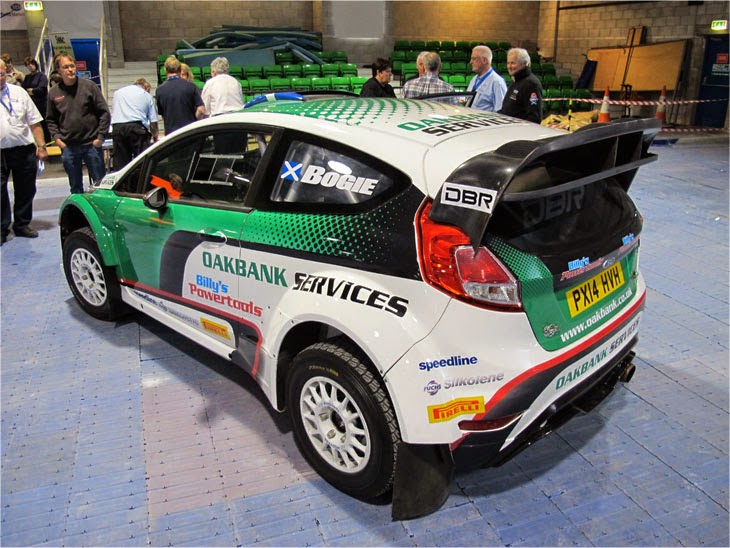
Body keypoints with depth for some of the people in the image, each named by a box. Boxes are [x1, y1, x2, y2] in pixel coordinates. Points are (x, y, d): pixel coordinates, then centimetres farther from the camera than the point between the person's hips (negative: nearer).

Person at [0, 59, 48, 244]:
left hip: (25, 150, 2)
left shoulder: (19, 92, 9)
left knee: (25, 191, 11)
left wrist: (41, 146, 1)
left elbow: (34, 122, 8)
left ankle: (22, 225, 25)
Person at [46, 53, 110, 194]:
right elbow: (51, 120, 14)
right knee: (75, 186, 10)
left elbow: (104, 112, -1)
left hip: (92, 144, -2)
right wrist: (57, 138, 0)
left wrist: (100, 137, -6)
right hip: (68, 147, 2)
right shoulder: (53, 93, 6)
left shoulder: (89, 86, -1)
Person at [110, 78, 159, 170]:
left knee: (119, 164, 3)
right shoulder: (147, 96, 17)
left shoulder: (117, 92, 26)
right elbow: (153, 122, 13)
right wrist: (155, 137, 27)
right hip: (137, 127, -3)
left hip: (117, 128, 3)